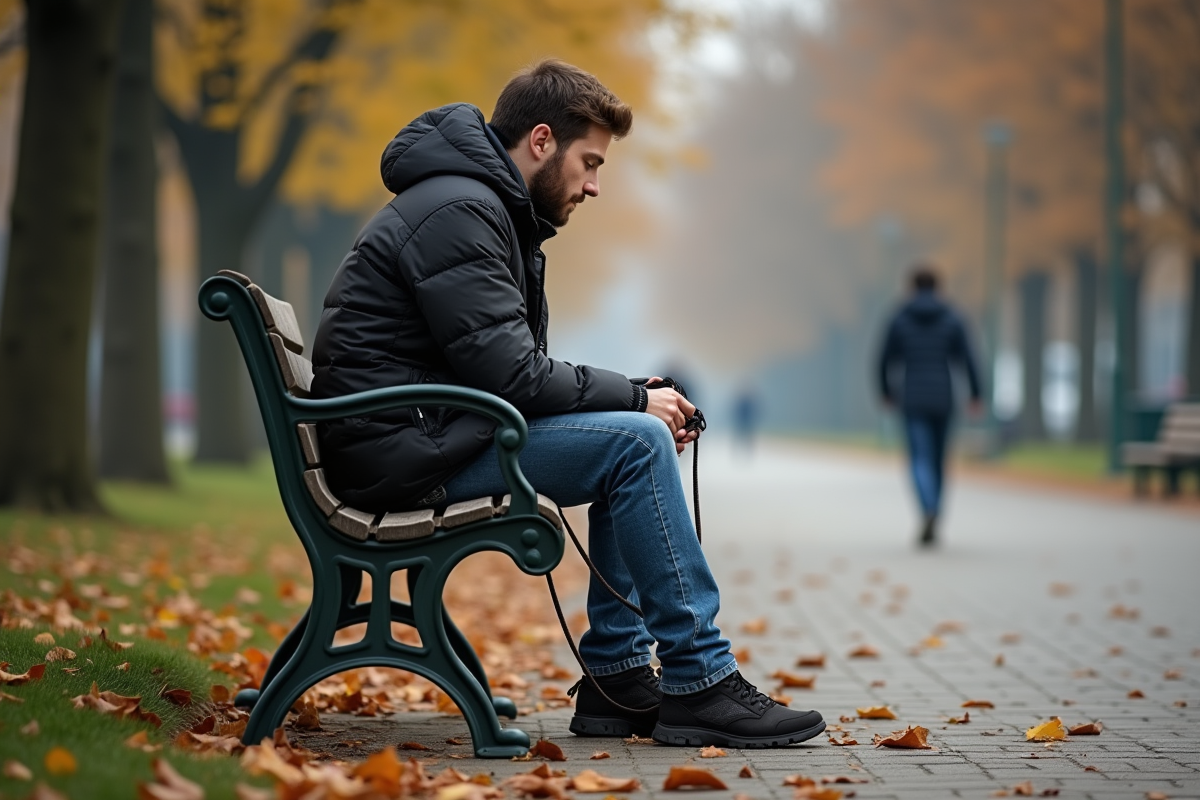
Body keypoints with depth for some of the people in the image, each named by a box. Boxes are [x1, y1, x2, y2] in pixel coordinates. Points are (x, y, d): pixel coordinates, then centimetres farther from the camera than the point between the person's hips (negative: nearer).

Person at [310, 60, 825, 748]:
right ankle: (699, 684, -11)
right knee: (635, 444, -17)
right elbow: (511, 376, -22)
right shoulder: (458, 211, -15)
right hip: (401, 447, -11)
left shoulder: (495, 212, 18)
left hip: (436, 431, 11)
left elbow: (517, 371, 15)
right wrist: (636, 398, -10)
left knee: (638, 439, 10)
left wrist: (637, 405, 1)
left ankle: (619, 677, 7)